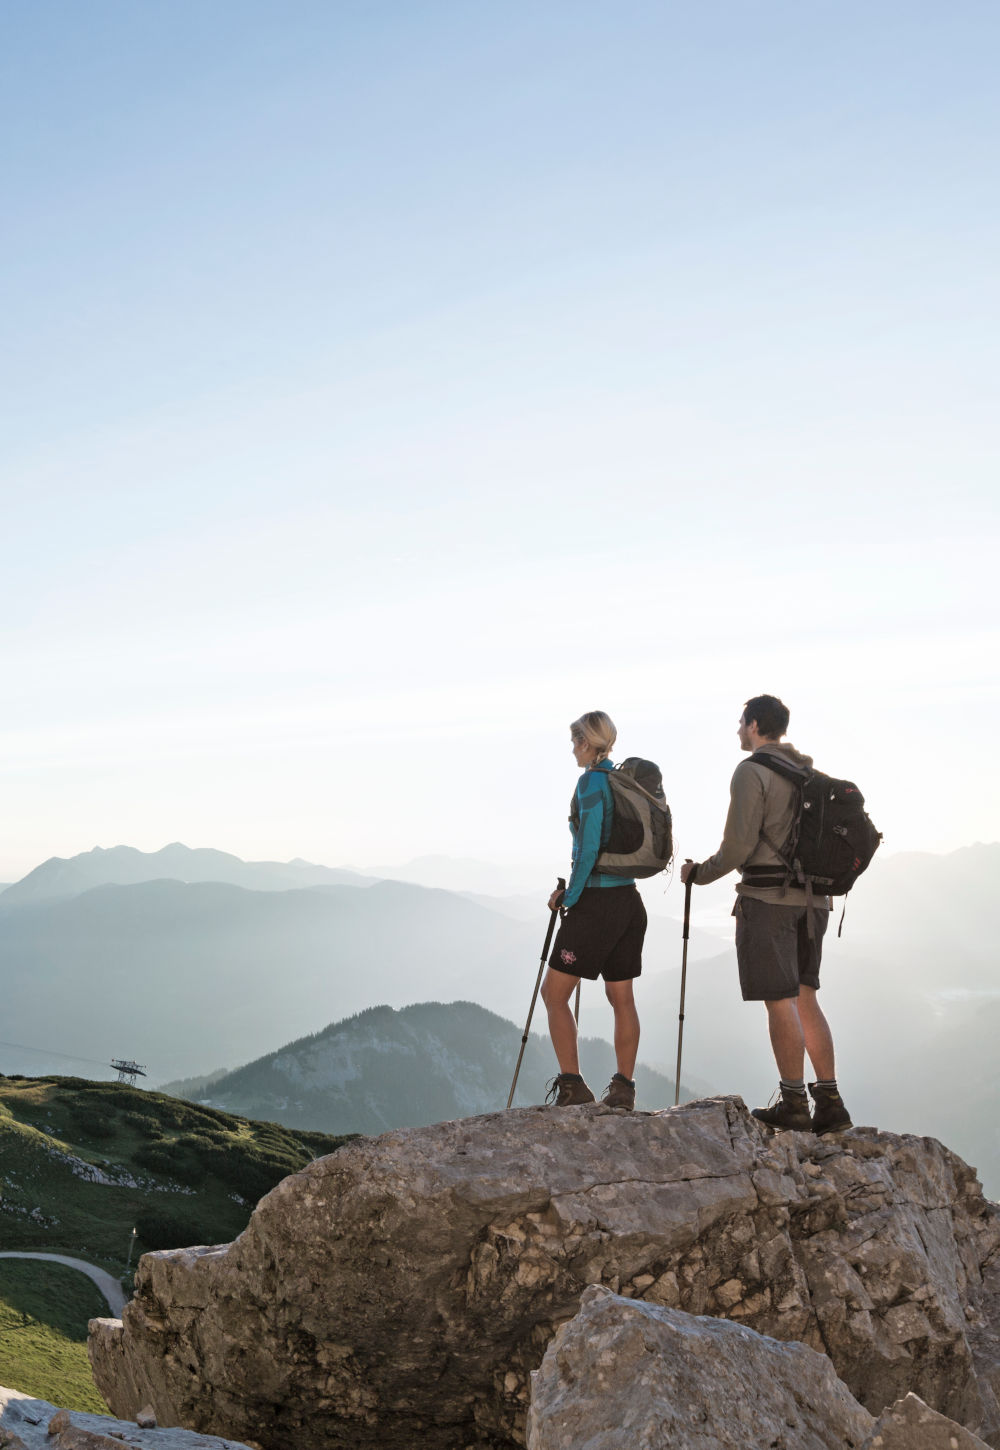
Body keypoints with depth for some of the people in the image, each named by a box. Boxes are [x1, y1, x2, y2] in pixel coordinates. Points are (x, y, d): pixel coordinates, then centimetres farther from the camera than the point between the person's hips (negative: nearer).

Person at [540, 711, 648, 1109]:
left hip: (596, 902, -8)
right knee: (621, 997, 11)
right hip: (629, 898, 8)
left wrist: (569, 896, -9)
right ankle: (623, 1088, 14)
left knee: (554, 993, 1)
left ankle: (571, 1085, -1)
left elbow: (589, 846, -19)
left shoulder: (591, 781, -12)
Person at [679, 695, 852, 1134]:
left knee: (780, 1001, -3)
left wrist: (698, 873, 0)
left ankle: (793, 1103, 1)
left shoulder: (752, 772, -9)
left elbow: (739, 845, -14)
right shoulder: (810, 773, 16)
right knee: (804, 998, 11)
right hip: (812, 899, 8)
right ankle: (830, 1103, 10)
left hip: (768, 899, -8)